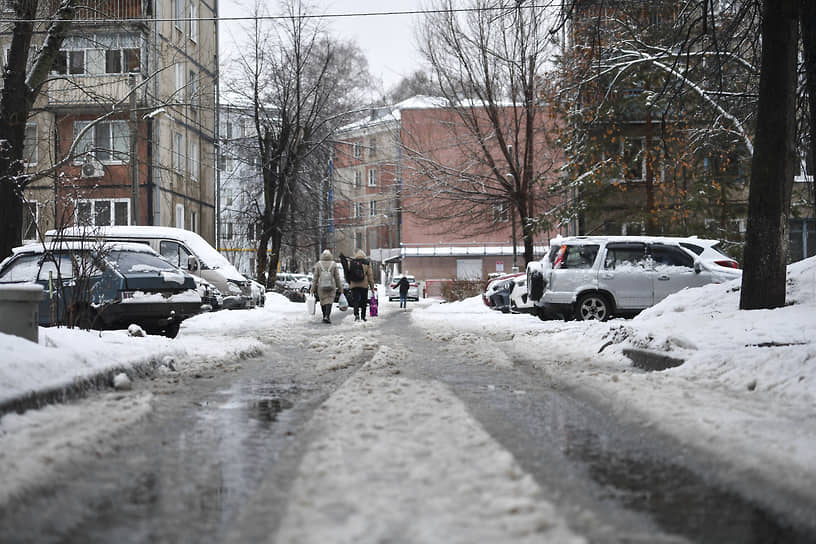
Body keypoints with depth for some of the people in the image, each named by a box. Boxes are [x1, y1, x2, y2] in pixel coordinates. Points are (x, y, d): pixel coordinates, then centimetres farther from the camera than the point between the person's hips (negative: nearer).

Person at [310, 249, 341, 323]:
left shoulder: (318, 264, -1)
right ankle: (327, 316, -20)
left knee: (323, 301, 13)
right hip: (331, 287, -1)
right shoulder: (333, 264, -1)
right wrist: (339, 287, 14)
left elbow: (315, 277, -1)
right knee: (329, 301, -2)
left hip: (321, 287, 1)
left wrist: (312, 288, 2)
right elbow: (337, 277, 3)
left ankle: (325, 316, 21)